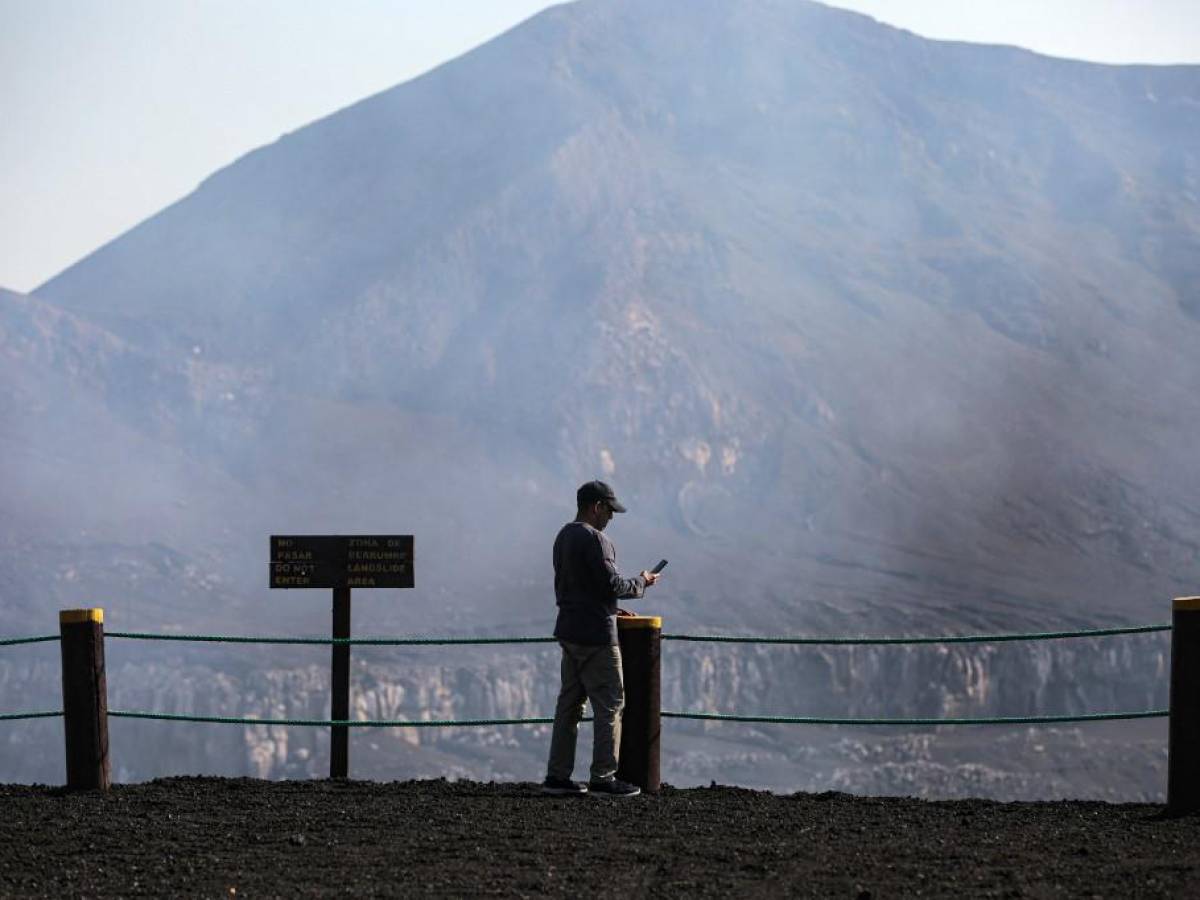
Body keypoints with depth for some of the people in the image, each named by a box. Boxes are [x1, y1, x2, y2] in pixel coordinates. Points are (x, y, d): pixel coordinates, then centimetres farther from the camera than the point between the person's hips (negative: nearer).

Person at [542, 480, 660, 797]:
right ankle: (603, 777, -3)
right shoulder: (594, 539, -16)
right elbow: (611, 583, -21)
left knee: (569, 703, 12)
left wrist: (613, 608, 20)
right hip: (595, 635, -9)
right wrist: (641, 582, -2)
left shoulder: (563, 536, 14)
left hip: (569, 631, 9)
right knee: (610, 704, -3)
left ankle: (557, 775, 12)